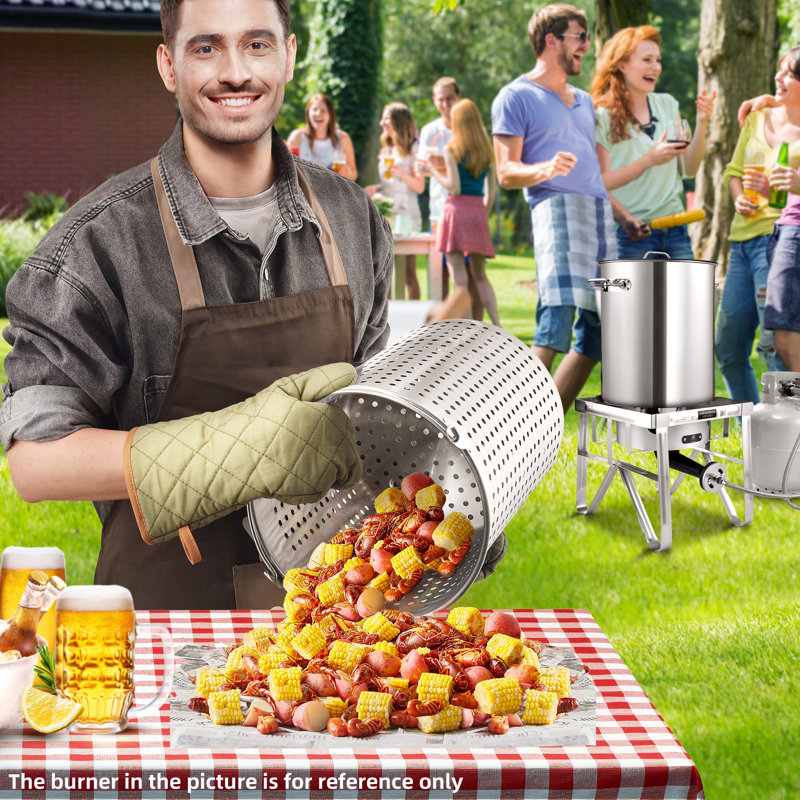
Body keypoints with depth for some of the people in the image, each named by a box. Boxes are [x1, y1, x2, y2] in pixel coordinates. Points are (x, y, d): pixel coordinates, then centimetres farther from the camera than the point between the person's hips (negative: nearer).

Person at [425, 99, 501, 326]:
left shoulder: (452, 149, -4)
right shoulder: (487, 151, 10)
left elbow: (454, 187, -10)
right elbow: (491, 193, 9)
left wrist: (433, 173, 3)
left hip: (457, 208, -5)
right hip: (479, 209, 5)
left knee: (459, 279, -5)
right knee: (480, 275, 14)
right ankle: (497, 326, 5)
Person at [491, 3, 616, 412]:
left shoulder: (584, 101, 27)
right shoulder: (516, 97, 4)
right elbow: (506, 172, -4)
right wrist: (544, 169, -23)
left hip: (600, 213, 8)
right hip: (556, 208, -8)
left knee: (598, 329, 3)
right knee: (557, 320, -23)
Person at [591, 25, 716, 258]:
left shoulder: (667, 105, 13)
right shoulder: (602, 116, -5)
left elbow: (688, 169, 11)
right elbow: (601, 183, -13)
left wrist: (701, 123, -1)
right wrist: (649, 160, -22)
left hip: (675, 231, 5)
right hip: (632, 236, -5)